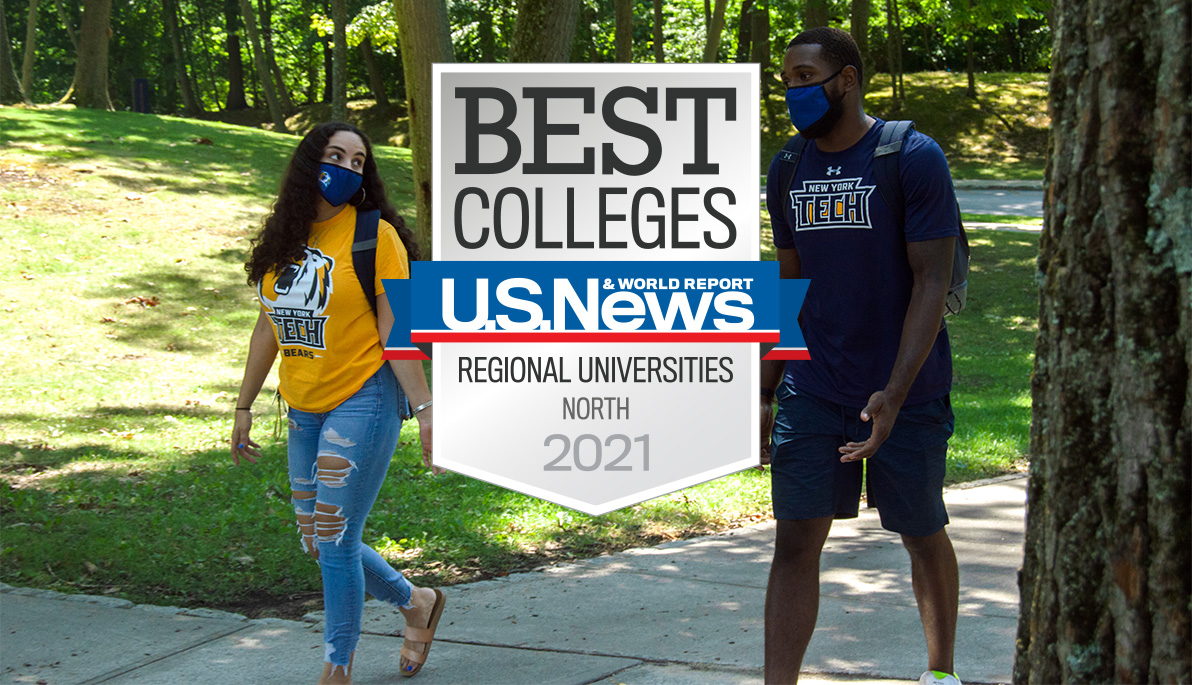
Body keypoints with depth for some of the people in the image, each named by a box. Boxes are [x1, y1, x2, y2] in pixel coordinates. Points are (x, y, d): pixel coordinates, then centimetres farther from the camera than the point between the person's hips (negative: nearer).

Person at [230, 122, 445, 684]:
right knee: (317, 543, 11)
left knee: (334, 539, -8)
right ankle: (416, 603, 33)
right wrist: (244, 407, 17)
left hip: (363, 400, -7)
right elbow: (269, 328, 16)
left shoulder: (375, 236, -9)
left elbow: (395, 333, -11)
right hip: (305, 408, 7)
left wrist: (424, 409, -16)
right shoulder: (284, 239, 8)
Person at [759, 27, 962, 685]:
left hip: (906, 394, -4)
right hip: (813, 391, 4)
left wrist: (895, 393, -22)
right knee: (795, 542, -6)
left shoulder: (914, 160, -10)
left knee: (923, 536, 11)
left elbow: (932, 281, -14)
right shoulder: (788, 172, 6)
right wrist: (766, 396, 10)